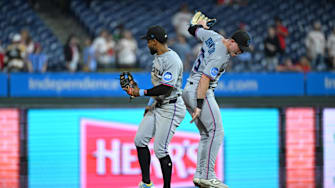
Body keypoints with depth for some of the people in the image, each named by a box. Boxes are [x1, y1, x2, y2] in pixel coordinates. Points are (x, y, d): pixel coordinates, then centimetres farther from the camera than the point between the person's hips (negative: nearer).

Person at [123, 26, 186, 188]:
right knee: (140, 140, 3)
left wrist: (140, 93, -21)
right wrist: (150, 104, 22)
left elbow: (165, 89, -26)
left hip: (171, 109, -10)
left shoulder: (172, 60, -21)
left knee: (160, 150, -10)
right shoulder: (158, 57, 12)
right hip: (158, 106, 10)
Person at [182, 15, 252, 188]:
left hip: (187, 91, 11)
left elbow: (193, 30, 25)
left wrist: (201, 23, 48)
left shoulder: (212, 36, 6)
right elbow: (205, 79, -26)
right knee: (216, 131, -13)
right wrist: (199, 106, -29)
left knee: (206, 135, 11)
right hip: (200, 92, -11)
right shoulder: (221, 56, -19)